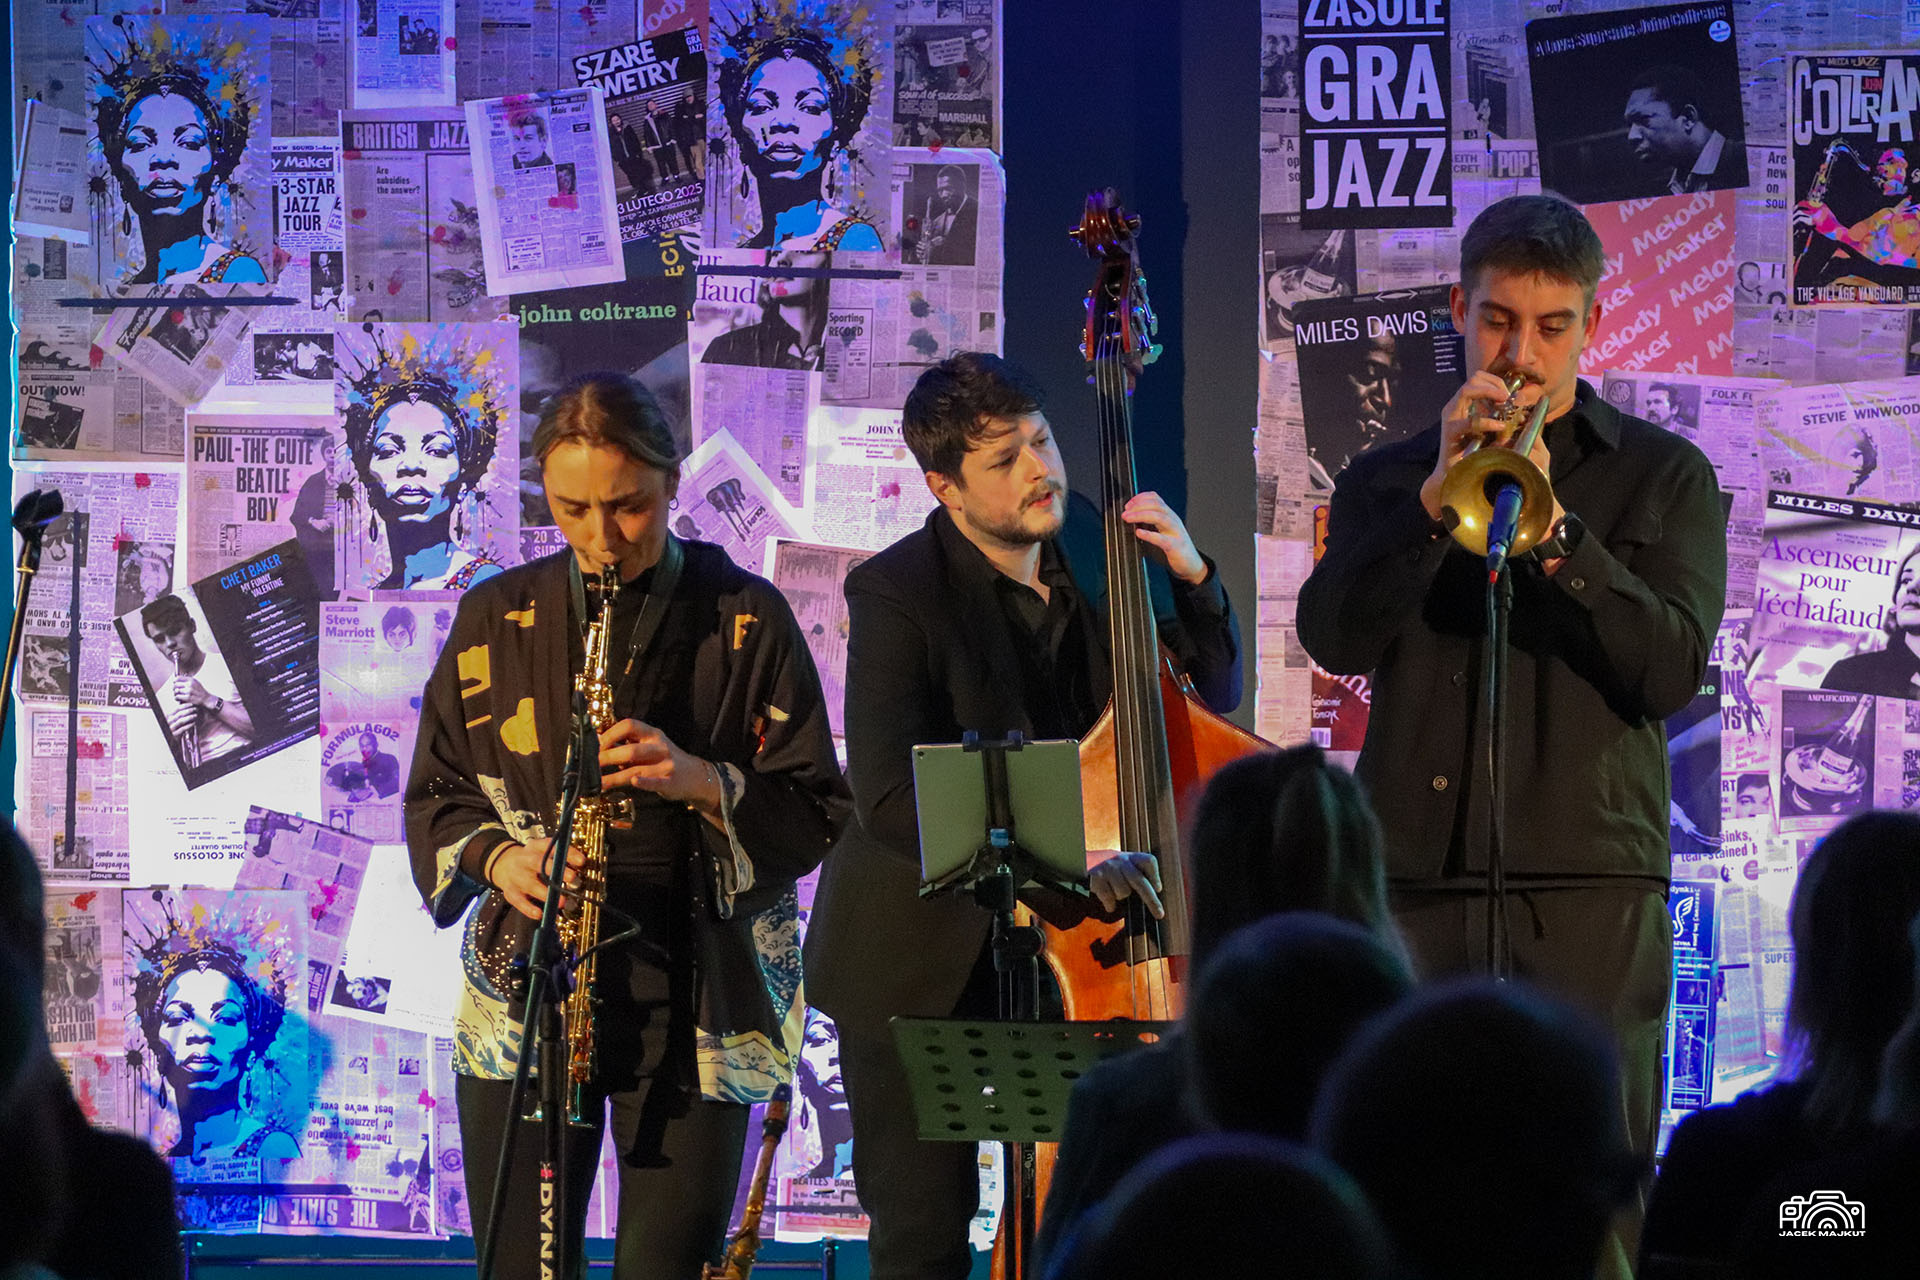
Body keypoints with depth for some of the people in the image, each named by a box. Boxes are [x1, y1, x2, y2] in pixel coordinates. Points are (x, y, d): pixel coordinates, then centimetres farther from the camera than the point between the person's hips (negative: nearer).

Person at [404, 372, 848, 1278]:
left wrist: (701, 783, -16)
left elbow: (817, 817, 2)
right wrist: (495, 856, -6)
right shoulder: (497, 618, 9)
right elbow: (434, 794, 15)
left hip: (695, 995, -2)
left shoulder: (746, 619, 3)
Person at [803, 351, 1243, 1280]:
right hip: (923, 961, -4)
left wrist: (1191, 578, -9)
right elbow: (888, 798, -27)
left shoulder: (1091, 556, 1)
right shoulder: (898, 591, -16)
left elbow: (1211, 704, 10)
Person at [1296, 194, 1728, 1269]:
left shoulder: (1662, 476, 12)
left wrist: (1554, 533, -12)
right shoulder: (1389, 479, 17)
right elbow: (1336, 638, 0)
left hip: (1589, 896, -2)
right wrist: (1436, 501, -11)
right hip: (1415, 888, 2)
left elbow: (1671, 671, -2)